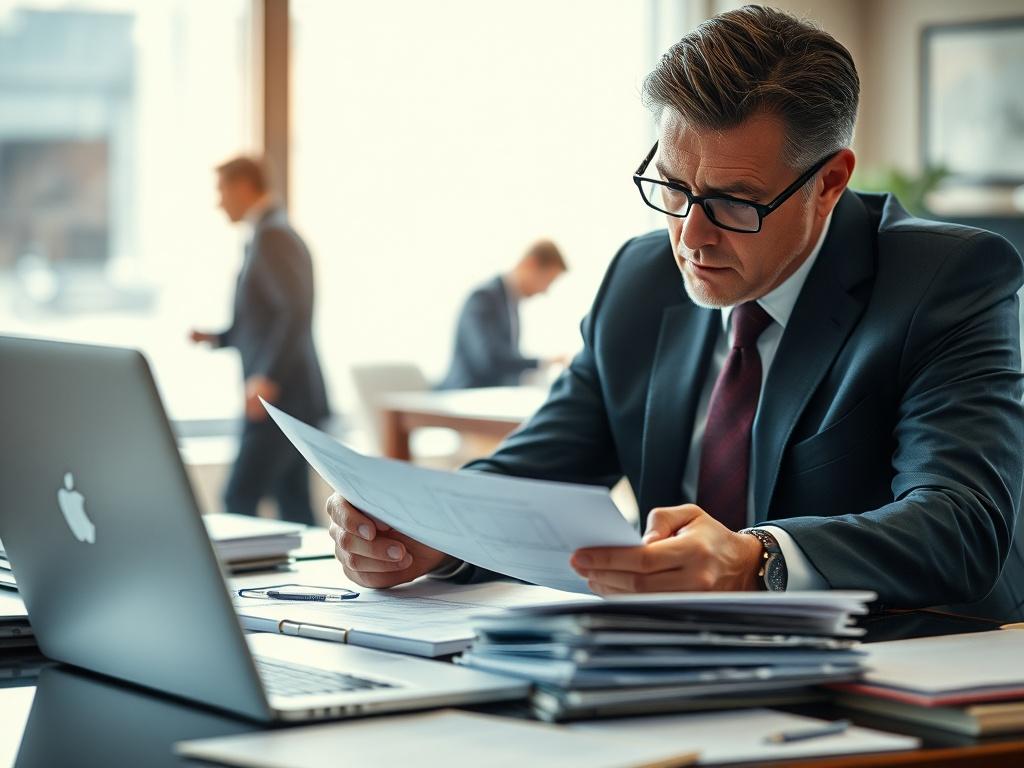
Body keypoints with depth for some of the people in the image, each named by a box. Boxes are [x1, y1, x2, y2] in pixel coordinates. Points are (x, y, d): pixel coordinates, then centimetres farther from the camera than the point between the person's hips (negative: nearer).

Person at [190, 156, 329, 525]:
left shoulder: (272, 236, -12)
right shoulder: (274, 234, 19)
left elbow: (296, 311, -23)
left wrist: (268, 378, -25)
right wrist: (217, 338, 14)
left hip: (282, 395, -10)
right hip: (285, 395, 10)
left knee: (239, 498, -10)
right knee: (293, 507, 9)